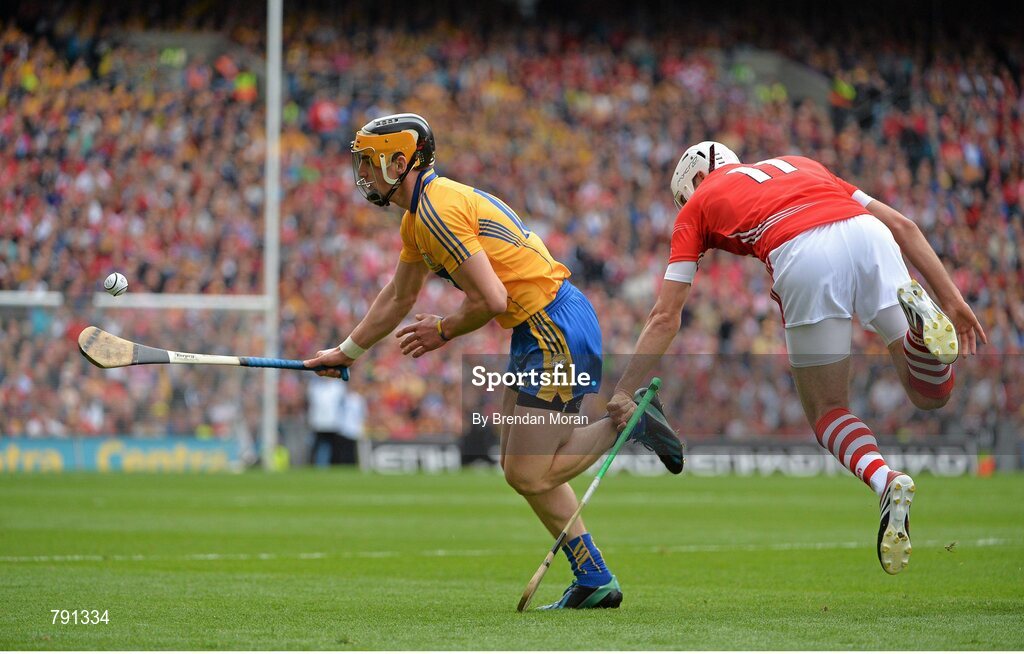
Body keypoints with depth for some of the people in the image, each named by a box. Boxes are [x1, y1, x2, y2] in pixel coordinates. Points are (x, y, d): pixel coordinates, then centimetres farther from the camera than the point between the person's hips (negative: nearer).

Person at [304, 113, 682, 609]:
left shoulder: (437, 210, -18)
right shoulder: (417, 218, 14)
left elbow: (491, 299, -22)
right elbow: (398, 298, 28)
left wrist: (444, 331, -4)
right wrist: (345, 352, 35)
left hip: (556, 330, -10)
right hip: (539, 330, 10)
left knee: (529, 476, -9)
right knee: (521, 468, 13)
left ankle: (626, 424, 2)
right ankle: (594, 582, 17)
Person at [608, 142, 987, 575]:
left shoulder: (698, 204, 29)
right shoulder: (797, 166, 40)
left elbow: (665, 317, 24)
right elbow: (902, 226, 30)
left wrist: (622, 394, 30)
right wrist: (952, 301, 29)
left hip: (802, 256, -3)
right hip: (868, 234, 3)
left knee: (828, 411, 13)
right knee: (930, 394, 15)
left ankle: (885, 480, -17)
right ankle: (921, 319, -18)